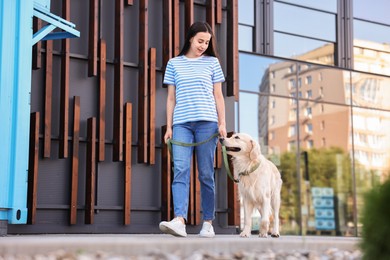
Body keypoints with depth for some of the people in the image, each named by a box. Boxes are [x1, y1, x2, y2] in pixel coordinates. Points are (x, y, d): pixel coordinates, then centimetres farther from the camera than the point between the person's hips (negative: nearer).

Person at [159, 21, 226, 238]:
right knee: (180, 170, -15)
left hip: (206, 123, 0)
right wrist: (169, 126, 7)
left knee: (206, 174, 0)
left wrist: (222, 123, 1)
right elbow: (171, 98, 13)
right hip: (181, 124, 1)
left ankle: (208, 223, 7)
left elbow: (218, 96, 11)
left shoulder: (212, 62, 12)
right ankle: (179, 221, -26)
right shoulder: (174, 64, 14)